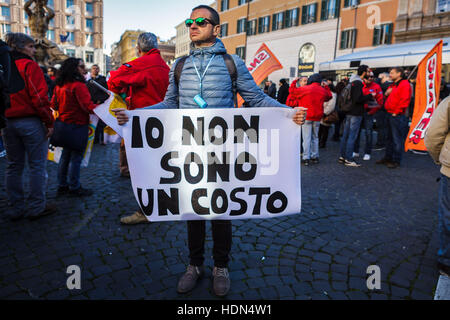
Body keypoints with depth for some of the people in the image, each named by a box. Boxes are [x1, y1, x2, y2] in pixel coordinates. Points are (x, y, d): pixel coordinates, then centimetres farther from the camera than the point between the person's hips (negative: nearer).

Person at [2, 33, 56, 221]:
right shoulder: (29, 65, -8)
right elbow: (39, 96, -16)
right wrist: (49, 122, -10)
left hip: (8, 123, 7)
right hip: (30, 122, -7)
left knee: (14, 166, 13)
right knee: (37, 165, 2)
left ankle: (16, 209, 19)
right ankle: (36, 207, 6)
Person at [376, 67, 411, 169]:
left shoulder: (405, 84, -10)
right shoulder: (393, 85, 18)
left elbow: (404, 101, -17)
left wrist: (396, 112, -16)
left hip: (397, 116, -9)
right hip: (390, 115, 9)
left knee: (397, 140, -3)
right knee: (390, 138, 16)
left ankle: (396, 161, 3)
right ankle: (388, 158, 25)